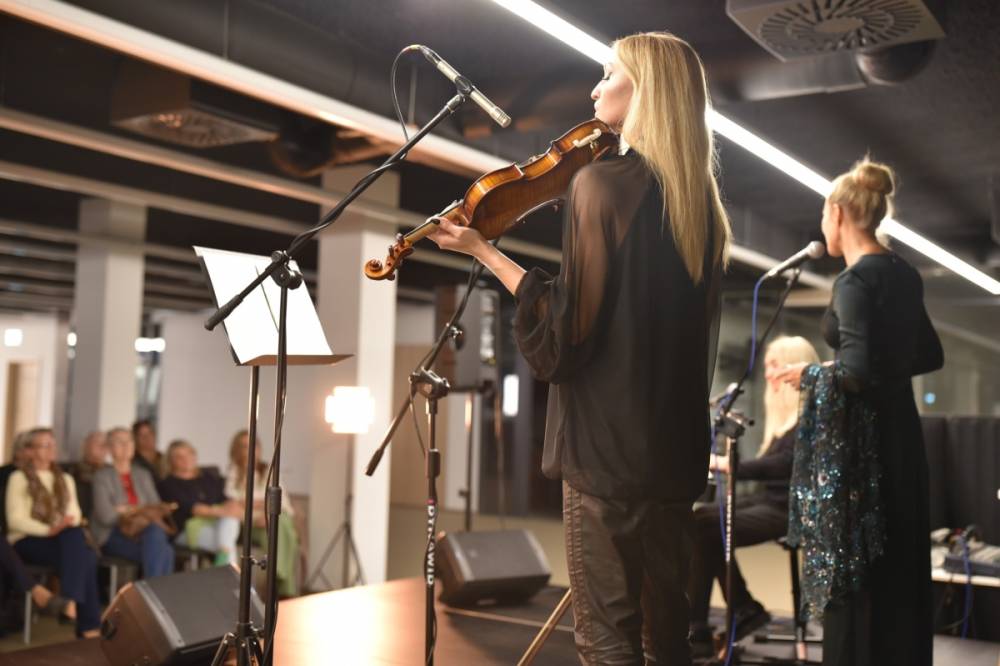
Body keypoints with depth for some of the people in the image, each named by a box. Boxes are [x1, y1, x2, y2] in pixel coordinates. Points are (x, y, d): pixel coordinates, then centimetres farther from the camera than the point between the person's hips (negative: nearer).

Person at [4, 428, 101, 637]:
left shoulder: (65, 479, 21)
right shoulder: (19, 478, 3)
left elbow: (74, 514, 11)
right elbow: (16, 520, -9)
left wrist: (68, 526, -14)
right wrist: (49, 530, -24)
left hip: (64, 539, 5)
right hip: (27, 541, -5)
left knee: (75, 536, -33)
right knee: (83, 557, -32)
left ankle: (71, 601, -35)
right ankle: (89, 624, -31)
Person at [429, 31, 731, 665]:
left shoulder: (602, 181, -13)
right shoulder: (701, 198, 10)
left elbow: (567, 329, -16)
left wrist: (485, 252, -10)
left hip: (608, 440, -8)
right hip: (677, 441, 8)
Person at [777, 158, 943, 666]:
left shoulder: (855, 281, -17)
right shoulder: (902, 274, 9)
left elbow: (857, 374, -25)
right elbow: (930, 355, 19)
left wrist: (809, 373, -9)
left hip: (862, 439, -9)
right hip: (899, 432, 9)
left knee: (853, 576, 1)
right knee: (898, 572, 17)